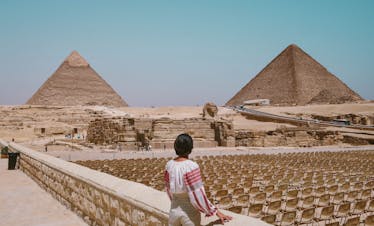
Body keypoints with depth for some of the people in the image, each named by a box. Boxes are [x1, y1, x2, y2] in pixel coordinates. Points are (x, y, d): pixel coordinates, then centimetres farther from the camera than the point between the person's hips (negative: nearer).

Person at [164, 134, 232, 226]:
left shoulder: (169, 165, -5)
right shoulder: (191, 166, -23)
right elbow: (198, 195, -23)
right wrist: (216, 212, -14)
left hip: (174, 210, 5)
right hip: (190, 213, -5)